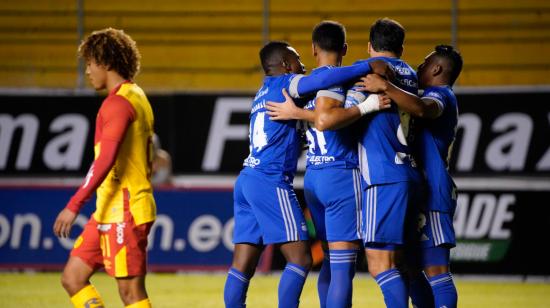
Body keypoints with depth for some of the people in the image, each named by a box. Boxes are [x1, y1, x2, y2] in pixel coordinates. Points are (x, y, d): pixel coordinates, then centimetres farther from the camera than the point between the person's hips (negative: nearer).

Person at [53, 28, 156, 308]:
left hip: (123, 212, -10)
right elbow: (147, 159, 23)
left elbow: (106, 159, -24)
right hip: (109, 212, 10)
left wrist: (74, 205, -27)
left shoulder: (118, 102, -14)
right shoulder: (136, 97, 18)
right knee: (72, 277, 10)